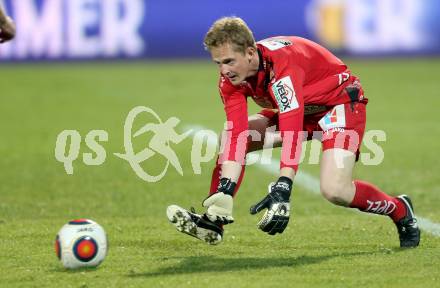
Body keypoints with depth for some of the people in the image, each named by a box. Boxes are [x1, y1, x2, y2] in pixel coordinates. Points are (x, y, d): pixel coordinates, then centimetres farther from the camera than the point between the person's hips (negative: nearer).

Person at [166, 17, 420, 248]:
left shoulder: (282, 63, -37)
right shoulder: (231, 78, -15)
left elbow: (292, 131, -45)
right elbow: (236, 134, -21)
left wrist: (282, 190, -51)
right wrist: (225, 188, -33)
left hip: (340, 102, -8)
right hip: (298, 109, 8)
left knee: (335, 190, -24)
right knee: (231, 138, -7)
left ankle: (400, 210, 2)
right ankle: (215, 219, -4)